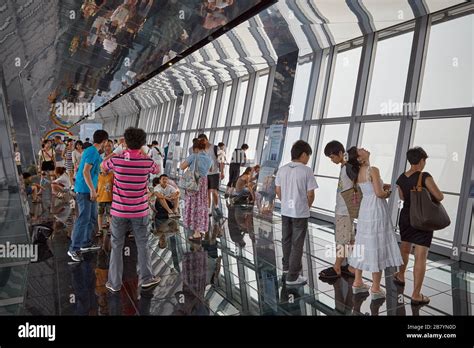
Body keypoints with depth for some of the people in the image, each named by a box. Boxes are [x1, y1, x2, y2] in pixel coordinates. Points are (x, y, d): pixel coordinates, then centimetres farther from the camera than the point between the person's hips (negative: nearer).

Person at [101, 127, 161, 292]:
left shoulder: (116, 160, -9)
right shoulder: (147, 162, -9)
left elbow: (103, 166, 14)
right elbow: (157, 170, 15)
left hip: (119, 211, 0)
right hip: (139, 211, 0)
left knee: (117, 246, 12)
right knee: (142, 245, 14)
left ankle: (114, 283, 19)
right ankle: (147, 278, 20)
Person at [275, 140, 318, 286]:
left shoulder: (282, 169, 0)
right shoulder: (307, 171, -15)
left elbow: (278, 190, 5)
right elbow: (310, 194, -13)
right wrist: (307, 207, 5)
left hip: (285, 211, 5)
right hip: (300, 213, -5)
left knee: (286, 240, 21)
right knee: (297, 244, 4)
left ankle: (287, 266, 39)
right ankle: (292, 276, 10)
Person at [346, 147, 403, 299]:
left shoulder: (357, 173, 7)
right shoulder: (373, 170, -16)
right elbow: (379, 193, -21)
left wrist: (383, 187, 13)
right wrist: (387, 193, -1)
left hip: (365, 208, 8)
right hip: (376, 210, -7)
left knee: (364, 244, 15)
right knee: (377, 247, 1)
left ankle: (358, 282, 24)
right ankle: (375, 289, 10)